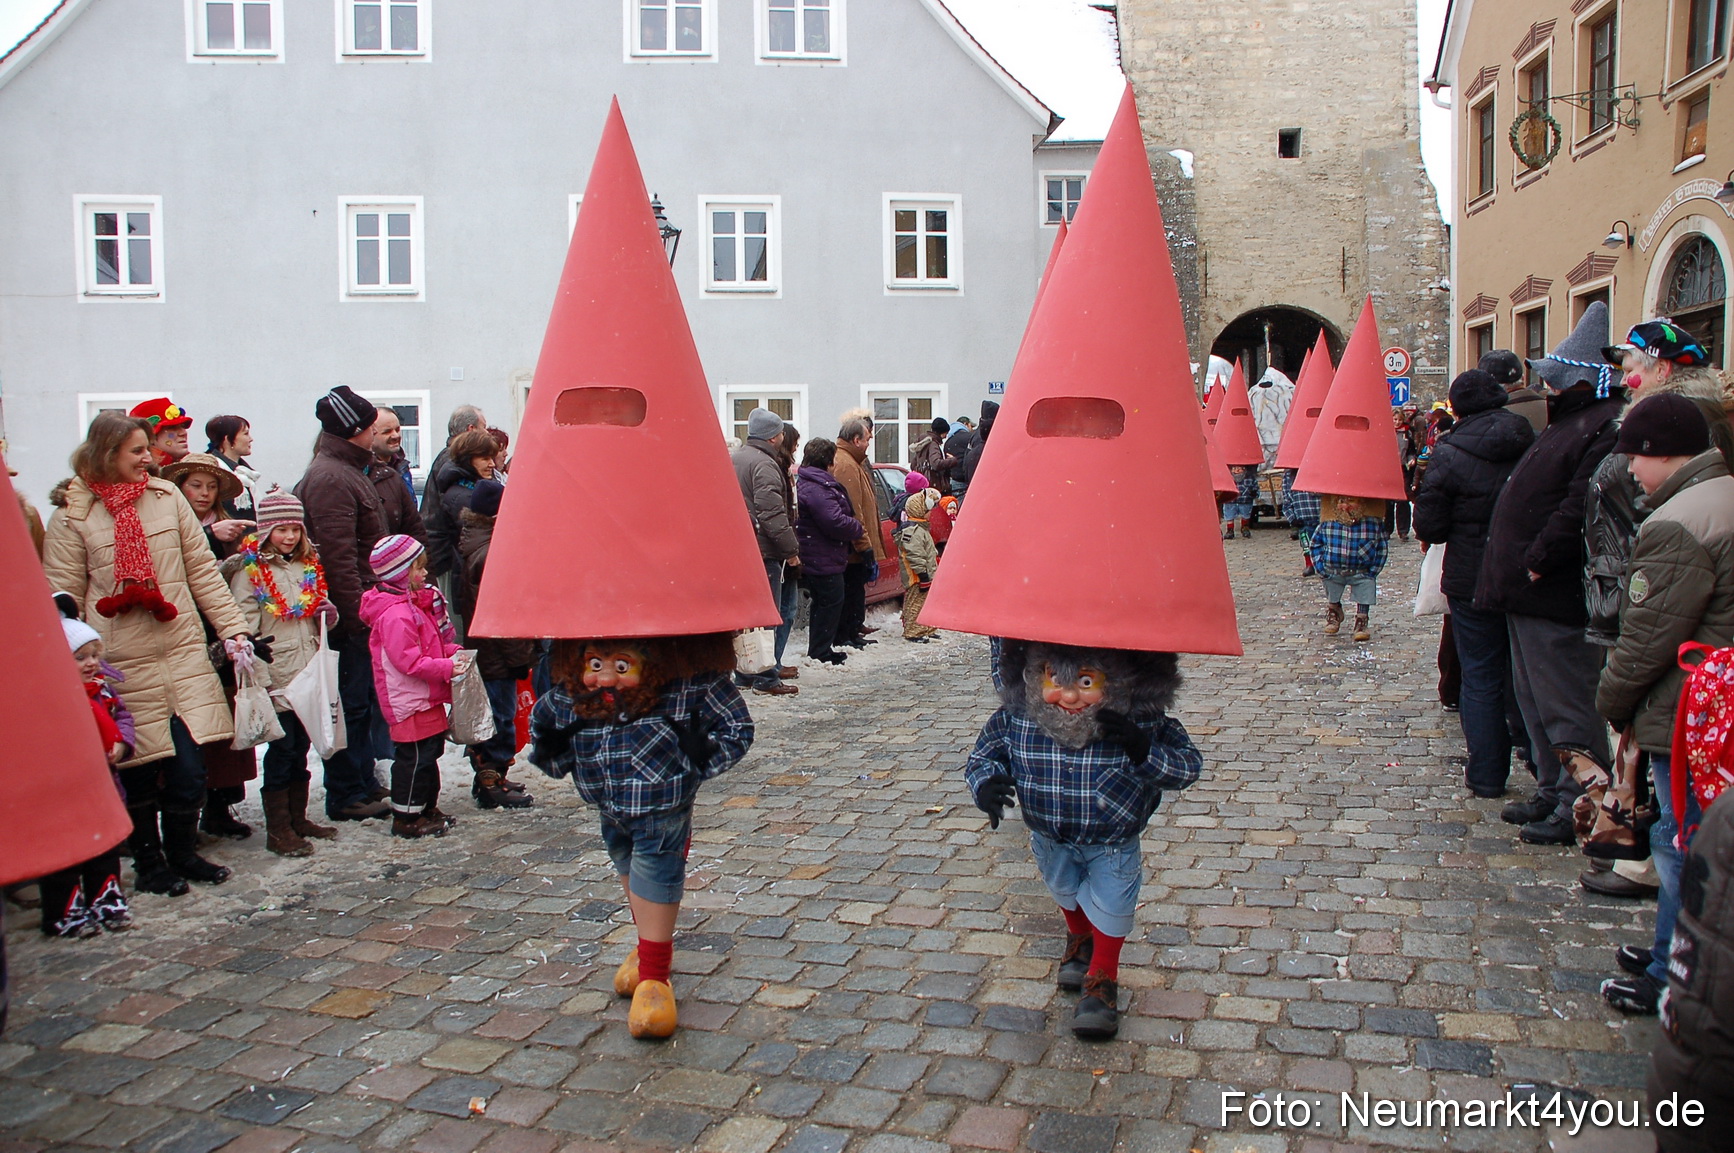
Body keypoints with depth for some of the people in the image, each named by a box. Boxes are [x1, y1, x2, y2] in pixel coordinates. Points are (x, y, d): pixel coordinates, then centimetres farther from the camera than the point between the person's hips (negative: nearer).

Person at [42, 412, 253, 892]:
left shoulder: (168, 497, 8)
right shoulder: (73, 516, -1)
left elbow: (202, 570, 9)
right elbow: (63, 595, 0)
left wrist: (232, 626, 4)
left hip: (182, 653, 2)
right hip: (121, 663, -2)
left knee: (189, 767, 0)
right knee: (137, 769, 6)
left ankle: (183, 851, 22)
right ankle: (147, 860, 26)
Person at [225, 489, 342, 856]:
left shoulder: (307, 567, 13)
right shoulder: (249, 571, -6)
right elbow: (246, 631, -12)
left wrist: (326, 616, 2)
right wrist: (261, 681, -18)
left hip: (307, 675, 6)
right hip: (277, 679, -6)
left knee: (300, 750, 13)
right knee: (281, 751, -1)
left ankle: (297, 819, 23)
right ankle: (278, 830, 8)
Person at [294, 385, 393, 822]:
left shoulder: (348, 471, 18)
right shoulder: (330, 479, -16)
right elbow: (338, 555, -21)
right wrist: (357, 612, -21)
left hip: (360, 606, 10)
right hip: (349, 611, -10)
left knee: (361, 700, 16)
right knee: (350, 704, -3)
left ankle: (364, 782, 25)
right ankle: (346, 797, 5)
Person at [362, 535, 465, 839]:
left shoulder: (414, 604, 14)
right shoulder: (395, 615, -21)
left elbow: (432, 642, 24)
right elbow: (409, 660, -25)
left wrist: (452, 652, 7)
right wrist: (446, 668, -24)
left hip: (426, 697, 11)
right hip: (409, 701, -11)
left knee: (429, 752, 18)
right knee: (415, 757, -4)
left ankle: (426, 809, 29)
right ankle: (406, 818, 6)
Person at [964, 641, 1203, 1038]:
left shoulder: (1144, 724, -30)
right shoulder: (1014, 720, -27)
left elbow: (1189, 764, -25)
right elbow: (984, 754, -11)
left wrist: (1145, 751, -44)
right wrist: (985, 783, -33)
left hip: (1113, 845, -3)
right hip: (1051, 841, 3)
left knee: (1109, 908, 12)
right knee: (1066, 894, 30)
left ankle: (1102, 981, 40)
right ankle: (1079, 939, 63)